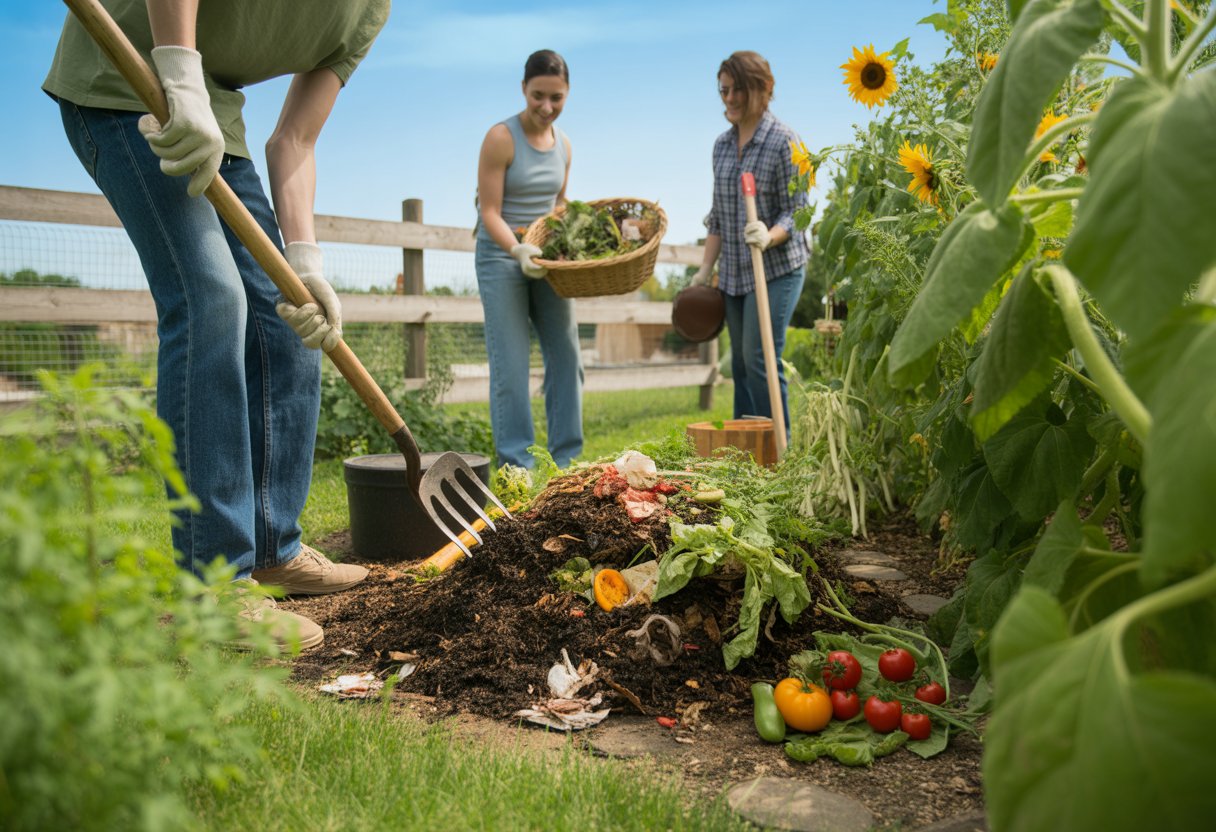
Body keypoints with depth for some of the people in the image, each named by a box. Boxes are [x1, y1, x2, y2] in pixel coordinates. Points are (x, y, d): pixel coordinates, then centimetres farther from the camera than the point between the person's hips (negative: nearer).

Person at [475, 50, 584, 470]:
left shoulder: (563, 144, 8)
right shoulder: (501, 137, -11)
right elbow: (489, 213, -15)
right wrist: (518, 251, -30)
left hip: (546, 258, 6)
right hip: (501, 256, -6)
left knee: (566, 354, 7)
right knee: (511, 362, -6)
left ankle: (566, 459, 17)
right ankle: (516, 462, 1)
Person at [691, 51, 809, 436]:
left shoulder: (783, 141, -9)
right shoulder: (722, 144, 11)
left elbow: (797, 211, -11)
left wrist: (769, 236, -31)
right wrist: (706, 268, 12)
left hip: (777, 268, -6)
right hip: (734, 273, 7)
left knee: (758, 358, -13)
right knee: (740, 364, 9)